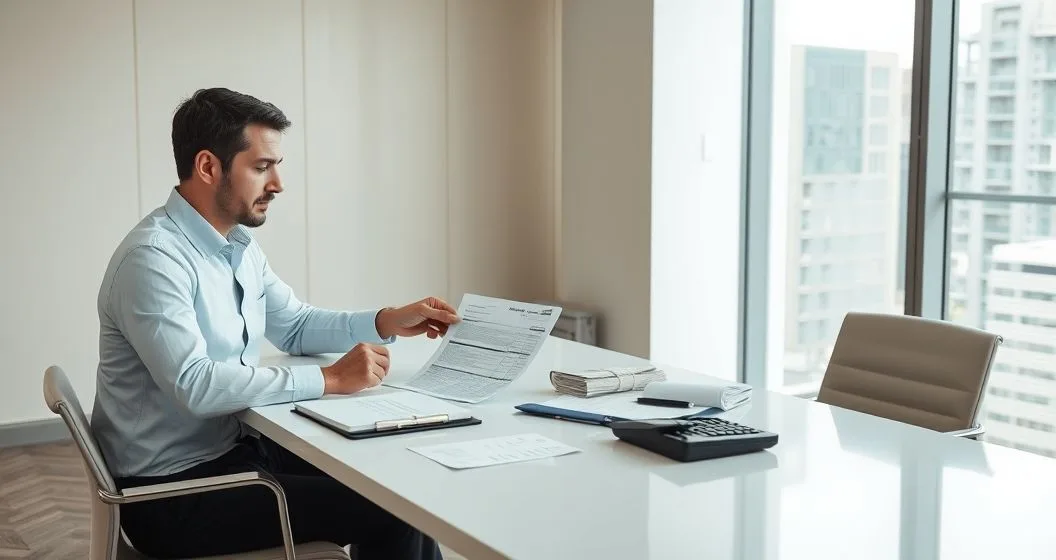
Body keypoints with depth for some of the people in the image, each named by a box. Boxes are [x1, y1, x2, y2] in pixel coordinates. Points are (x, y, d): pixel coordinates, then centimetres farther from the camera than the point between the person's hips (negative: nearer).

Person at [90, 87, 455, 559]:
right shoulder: (154, 258, -21)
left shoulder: (239, 246, 8)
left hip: (234, 448, 9)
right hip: (173, 490, -9)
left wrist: (388, 322, 5)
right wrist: (328, 380, -26)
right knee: (383, 511, -15)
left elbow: (295, 326, 20)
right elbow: (195, 386, -31)